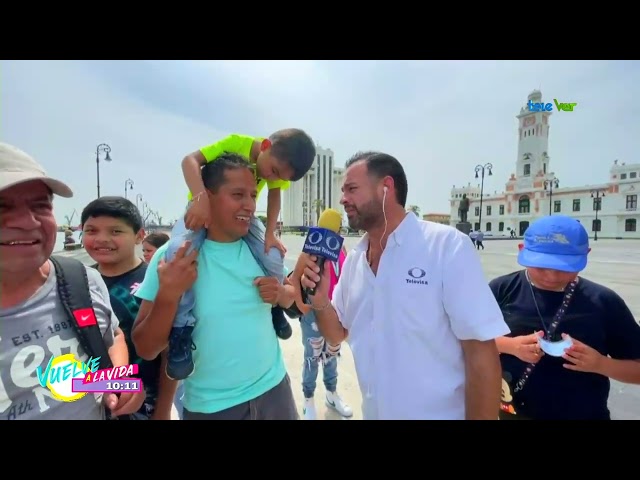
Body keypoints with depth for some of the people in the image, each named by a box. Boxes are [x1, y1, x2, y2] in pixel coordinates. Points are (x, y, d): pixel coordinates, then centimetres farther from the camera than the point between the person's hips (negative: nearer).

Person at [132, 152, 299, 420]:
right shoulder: (172, 256, -15)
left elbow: (291, 298, 7)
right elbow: (145, 349, -12)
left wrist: (280, 293, -14)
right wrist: (168, 295, -28)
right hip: (210, 406, -2)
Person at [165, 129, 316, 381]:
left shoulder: (279, 163, -14)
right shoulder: (236, 143, -28)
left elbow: (274, 196, -7)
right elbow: (190, 160, -33)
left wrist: (270, 233, -18)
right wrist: (201, 198, -49)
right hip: (204, 209, -3)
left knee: (274, 257, -16)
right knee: (179, 249, -34)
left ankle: (273, 307, 16)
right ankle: (182, 327, -18)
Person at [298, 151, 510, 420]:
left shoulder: (448, 246, -19)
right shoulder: (352, 260, -1)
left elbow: (481, 354, -18)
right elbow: (337, 335, 4)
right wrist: (319, 300, -13)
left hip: (441, 413, -5)